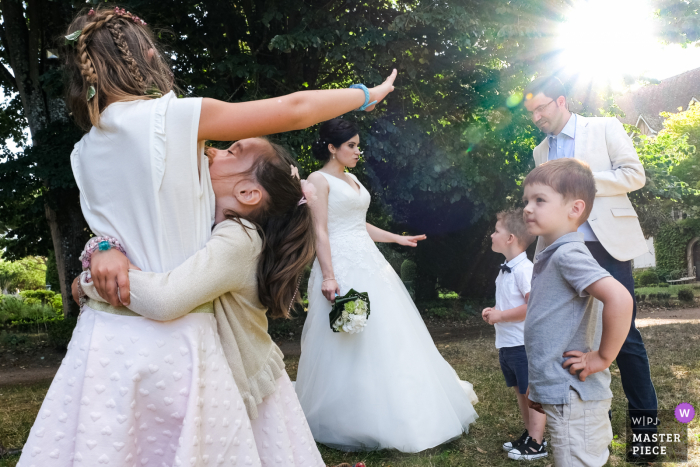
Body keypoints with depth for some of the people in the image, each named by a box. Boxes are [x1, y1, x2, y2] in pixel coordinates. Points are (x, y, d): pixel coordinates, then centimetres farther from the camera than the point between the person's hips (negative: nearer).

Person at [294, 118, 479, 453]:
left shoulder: (353, 180, 17)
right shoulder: (319, 180, -7)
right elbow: (320, 231, -14)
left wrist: (398, 238, 25)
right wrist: (328, 277, -22)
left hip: (369, 263, 9)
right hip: (343, 265, -8)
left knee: (386, 337, 11)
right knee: (347, 343, -2)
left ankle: (385, 412, 26)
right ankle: (342, 421, 15)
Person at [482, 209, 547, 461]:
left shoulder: (525, 269, -20)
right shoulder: (505, 270, 9)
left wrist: (501, 316, -21)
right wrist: (494, 311, 6)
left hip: (524, 345, -9)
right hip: (506, 344, 9)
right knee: (520, 392, 19)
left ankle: (536, 443, 17)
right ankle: (529, 434, 33)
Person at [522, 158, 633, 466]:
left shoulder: (568, 254, -17)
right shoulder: (548, 257, 12)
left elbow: (619, 298, -31)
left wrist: (602, 358, -20)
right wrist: (538, 383, 20)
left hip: (573, 396, -9)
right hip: (557, 394, 9)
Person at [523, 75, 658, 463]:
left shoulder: (604, 128, 3)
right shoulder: (541, 151, 15)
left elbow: (635, 175, -4)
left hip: (607, 245, -4)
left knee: (624, 336, -2)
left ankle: (644, 422, 12)